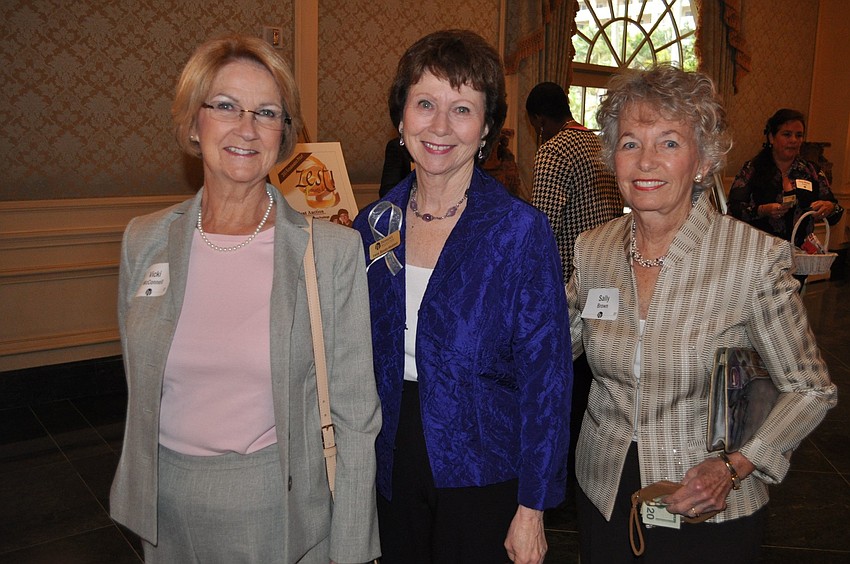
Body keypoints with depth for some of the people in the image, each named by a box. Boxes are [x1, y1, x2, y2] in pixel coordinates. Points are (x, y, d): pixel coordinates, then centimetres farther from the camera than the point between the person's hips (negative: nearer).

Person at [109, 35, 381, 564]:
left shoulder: (335, 250, -14)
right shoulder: (144, 241, -2)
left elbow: (354, 417, -10)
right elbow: (141, 388, 9)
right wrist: (141, 495, 12)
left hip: (280, 513, -3)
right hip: (169, 511, 4)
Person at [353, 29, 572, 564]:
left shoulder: (521, 231, -14)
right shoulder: (374, 225, -2)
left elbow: (546, 377, -12)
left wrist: (532, 507, -12)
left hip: (484, 479, -4)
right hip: (391, 472, 4)